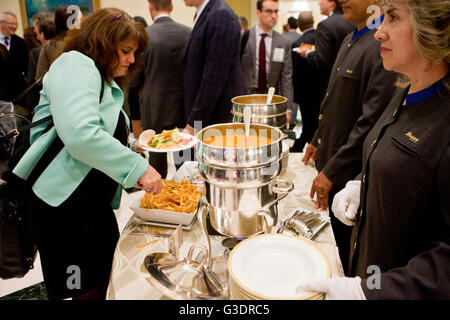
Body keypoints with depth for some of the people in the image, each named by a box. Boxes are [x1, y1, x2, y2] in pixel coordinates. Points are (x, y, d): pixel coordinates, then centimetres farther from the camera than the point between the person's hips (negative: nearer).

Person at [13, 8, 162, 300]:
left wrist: (133, 145, 9)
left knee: (101, 282, 15)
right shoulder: (75, 64, -12)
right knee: (85, 290, 1)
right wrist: (138, 167, -25)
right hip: (63, 205, -9)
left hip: (95, 204, 9)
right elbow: (79, 134, -29)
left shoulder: (105, 80, 19)